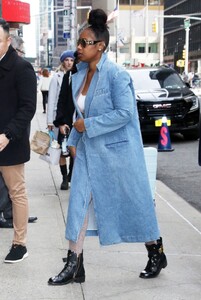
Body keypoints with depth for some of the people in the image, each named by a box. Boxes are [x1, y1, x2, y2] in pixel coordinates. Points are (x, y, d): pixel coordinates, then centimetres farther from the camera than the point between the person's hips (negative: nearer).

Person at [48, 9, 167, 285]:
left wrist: (88, 125, -20)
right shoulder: (79, 75, 7)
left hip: (116, 150, -7)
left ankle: (157, 254, 28)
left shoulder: (116, 75, -16)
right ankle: (74, 265, 11)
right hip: (88, 151, 7)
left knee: (133, 204, 7)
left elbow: (125, 112, -21)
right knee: (78, 205, 2)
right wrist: (74, 139, 7)